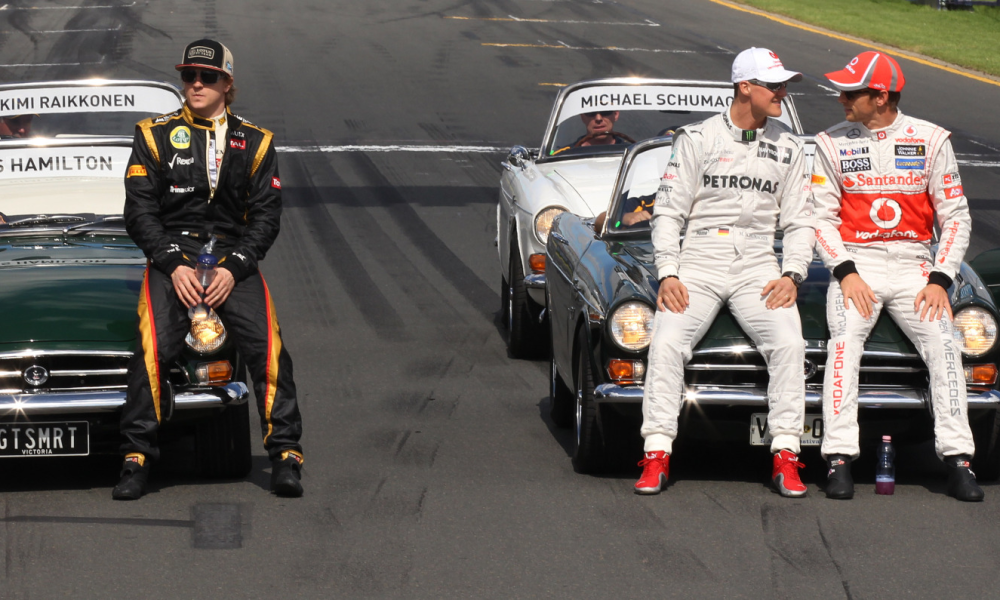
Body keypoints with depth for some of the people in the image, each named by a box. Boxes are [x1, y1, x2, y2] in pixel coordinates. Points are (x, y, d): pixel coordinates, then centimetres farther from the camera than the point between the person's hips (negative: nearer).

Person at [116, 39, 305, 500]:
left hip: (234, 260, 1)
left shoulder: (255, 142, 13)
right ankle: (136, 458, -17)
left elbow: (266, 216, 7)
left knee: (268, 347, -20)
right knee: (155, 348, -23)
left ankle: (285, 454, -14)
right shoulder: (155, 135, 10)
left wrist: (233, 268, -8)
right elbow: (138, 211, 3)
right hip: (171, 257, -1)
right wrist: (174, 264, -10)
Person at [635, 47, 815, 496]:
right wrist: (668, 274, -9)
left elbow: (799, 222, 12)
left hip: (759, 267, 2)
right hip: (698, 263, -1)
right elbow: (668, 211, 3)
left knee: (788, 343, -24)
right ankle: (656, 457, -20)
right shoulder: (697, 139, 4)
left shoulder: (787, 147, 11)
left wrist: (791, 275, -5)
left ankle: (785, 458, -20)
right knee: (666, 343, -24)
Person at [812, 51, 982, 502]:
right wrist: (845, 273, -11)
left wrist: (940, 280, -8)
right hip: (855, 262, 0)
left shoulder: (930, 140, 3)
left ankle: (958, 461, -19)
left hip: (914, 265, 0)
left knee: (943, 344, -21)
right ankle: (839, 461, -27)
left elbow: (956, 216, 3)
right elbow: (822, 218, 4)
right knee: (845, 342, -25)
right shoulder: (832, 143, 6)